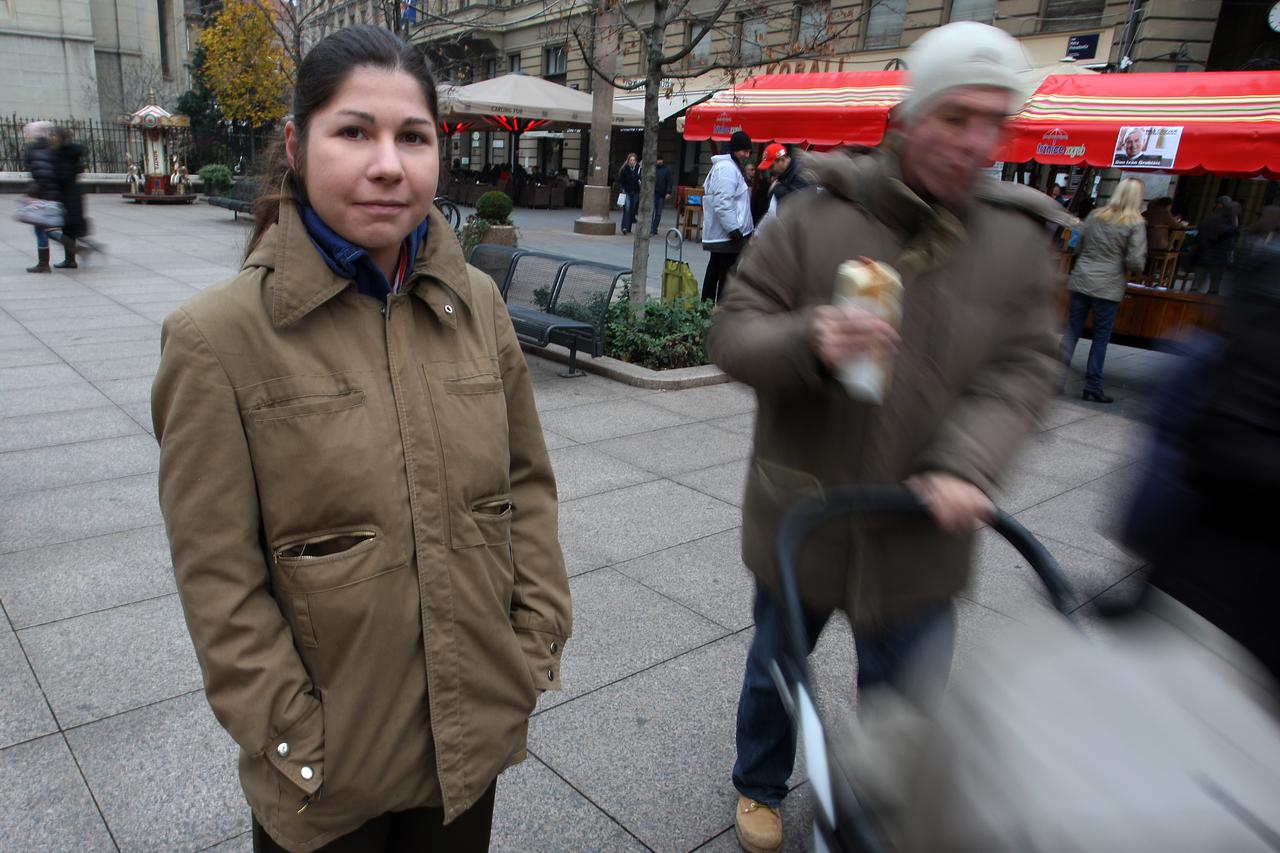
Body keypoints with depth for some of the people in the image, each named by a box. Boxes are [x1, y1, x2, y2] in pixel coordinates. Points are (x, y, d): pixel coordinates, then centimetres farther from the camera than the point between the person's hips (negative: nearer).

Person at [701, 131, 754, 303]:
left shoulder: (733, 167, 19)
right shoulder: (727, 168, -16)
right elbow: (723, 202, -24)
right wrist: (733, 228, -24)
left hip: (718, 235, 11)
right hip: (727, 235, -11)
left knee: (714, 272, 16)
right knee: (727, 276, -6)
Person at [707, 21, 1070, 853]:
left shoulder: (1019, 239, -3)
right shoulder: (816, 215, -10)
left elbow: (1021, 371, -6)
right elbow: (733, 331, -9)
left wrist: (965, 466, -23)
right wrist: (808, 342, -31)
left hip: (918, 532, 1)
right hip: (800, 511, -1)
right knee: (775, 668, 21)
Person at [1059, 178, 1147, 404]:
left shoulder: (1095, 216, 7)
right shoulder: (1135, 224, -7)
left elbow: (1079, 244, 12)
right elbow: (1136, 261, -12)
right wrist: (1136, 271, 8)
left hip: (1080, 281, 4)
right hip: (1108, 287, -4)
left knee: (1071, 331, 10)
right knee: (1101, 337, 6)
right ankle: (1092, 388, 11)